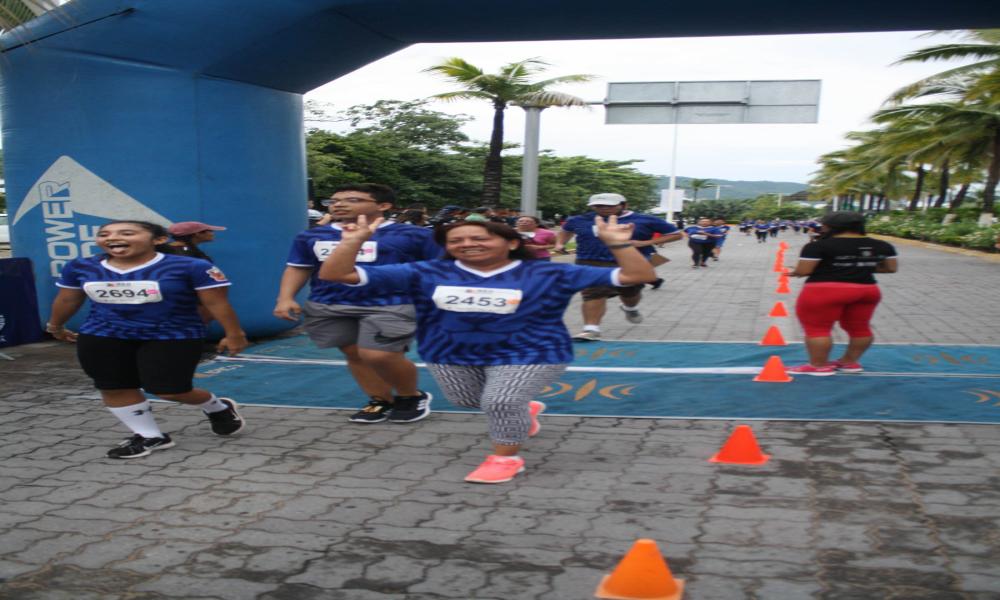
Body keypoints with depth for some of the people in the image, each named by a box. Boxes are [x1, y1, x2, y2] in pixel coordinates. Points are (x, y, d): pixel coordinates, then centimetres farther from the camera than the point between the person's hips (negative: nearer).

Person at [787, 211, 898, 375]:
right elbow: (891, 268, 11)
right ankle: (850, 362, 30)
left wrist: (793, 273, 11)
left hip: (823, 291, -6)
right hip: (867, 290, 6)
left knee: (816, 329, 4)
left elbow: (802, 271, -11)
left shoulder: (818, 246, -10)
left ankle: (819, 366, 8)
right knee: (859, 328, 19)